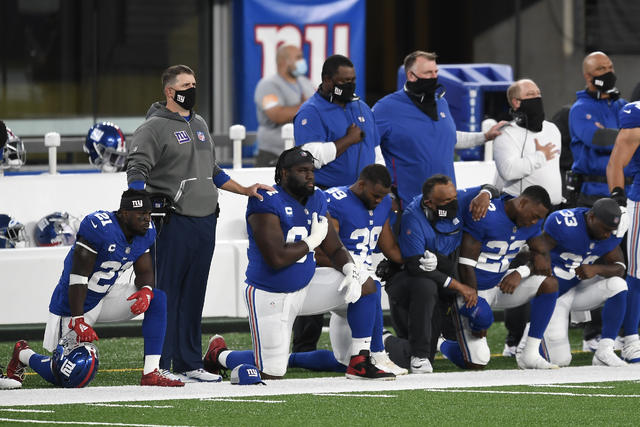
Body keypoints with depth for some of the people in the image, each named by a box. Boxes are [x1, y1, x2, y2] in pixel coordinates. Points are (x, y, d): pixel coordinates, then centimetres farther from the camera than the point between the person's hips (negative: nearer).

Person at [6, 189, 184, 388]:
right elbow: (78, 277, -28)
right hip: (75, 304, -7)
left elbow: (145, 272, 2)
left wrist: (146, 291, -23)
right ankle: (23, 354, 32)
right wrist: (78, 320, -31)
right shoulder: (99, 227, -29)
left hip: (105, 296, 7)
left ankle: (151, 373, -14)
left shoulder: (146, 232, -4)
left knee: (157, 299, -15)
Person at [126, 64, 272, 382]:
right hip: (173, 223, -8)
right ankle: (159, 365, -4)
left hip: (205, 222, 8)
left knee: (194, 296, 10)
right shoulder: (154, 127, -5)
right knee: (166, 294, -6)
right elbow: (137, 170, -14)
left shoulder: (199, 125, 20)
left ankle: (189, 364, 15)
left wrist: (245, 190, 26)